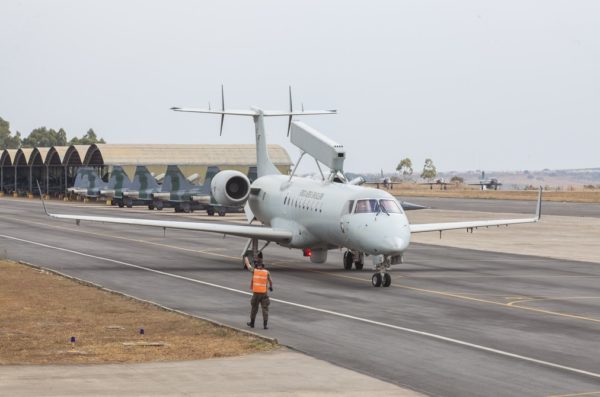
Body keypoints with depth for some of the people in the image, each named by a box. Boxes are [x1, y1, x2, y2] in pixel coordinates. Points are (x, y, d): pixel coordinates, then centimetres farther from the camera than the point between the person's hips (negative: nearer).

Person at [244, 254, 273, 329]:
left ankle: (252, 323, 27)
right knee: (265, 309, 3)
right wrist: (271, 287, 34)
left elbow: (247, 264, 12)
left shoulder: (254, 270, -6)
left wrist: (245, 257, 33)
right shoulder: (267, 272, -3)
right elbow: (270, 281, 11)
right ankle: (265, 325, -5)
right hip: (264, 293, 0)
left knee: (254, 308, 16)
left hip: (256, 293, 0)